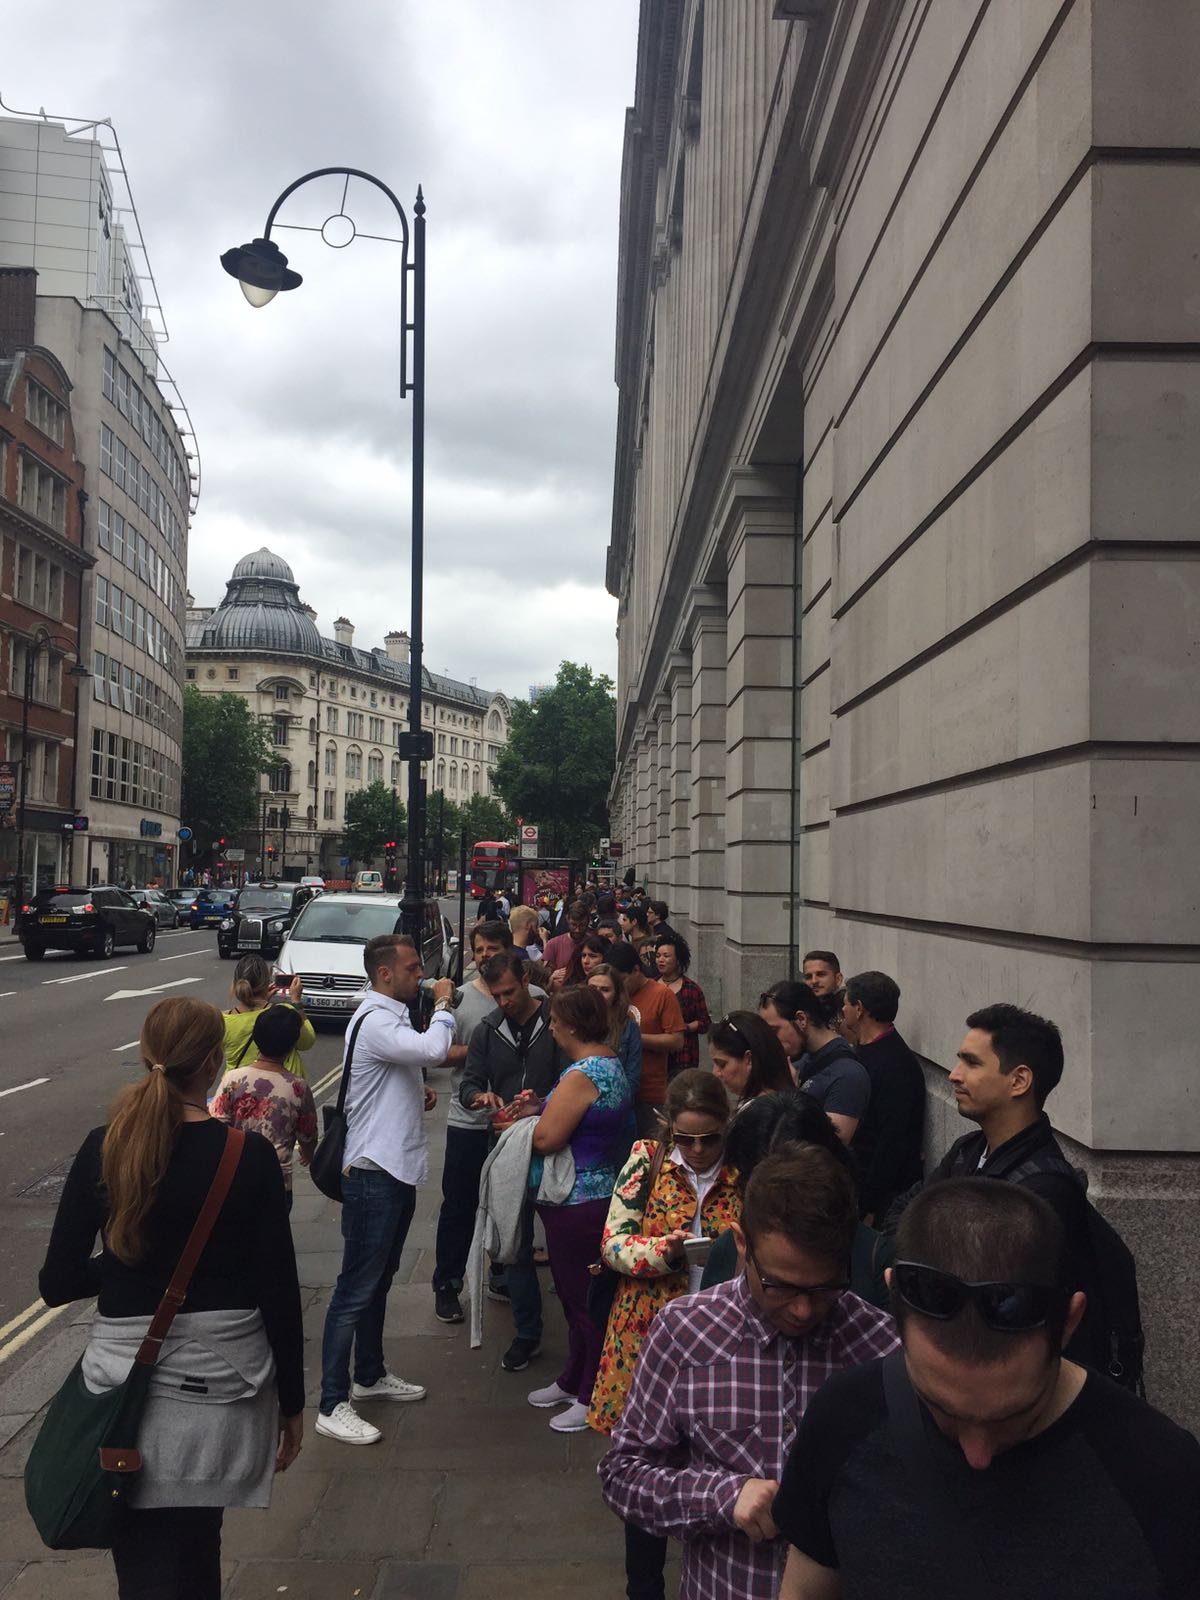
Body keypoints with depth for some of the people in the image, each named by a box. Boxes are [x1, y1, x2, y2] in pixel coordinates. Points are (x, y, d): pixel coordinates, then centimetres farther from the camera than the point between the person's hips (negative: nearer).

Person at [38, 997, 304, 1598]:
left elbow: (57, 1284, -4)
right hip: (222, 1388, 0)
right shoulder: (249, 1155, -13)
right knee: (198, 1545, 24)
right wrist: (291, 1401, 2)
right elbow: (279, 1292, -9)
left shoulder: (102, 1149, -9)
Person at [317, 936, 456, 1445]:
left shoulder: (393, 1016, 12)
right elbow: (433, 1050, -36)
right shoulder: (375, 1022, -20)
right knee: (356, 1289, -3)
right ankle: (332, 1405, 6)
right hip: (373, 1173, -10)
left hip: (398, 1167, 10)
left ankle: (370, 1375, 36)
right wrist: (443, 1005, -18)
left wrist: (419, 1091, 7)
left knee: (379, 1280, 21)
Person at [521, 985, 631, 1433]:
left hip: (577, 1203, -10)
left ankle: (591, 1398, 16)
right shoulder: (611, 1063, 8)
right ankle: (572, 1382, 35)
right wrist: (540, 1108, 5)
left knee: (581, 1300, 3)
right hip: (598, 1190, 10)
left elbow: (546, 1139, -24)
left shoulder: (581, 1076, -24)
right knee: (577, 1296, 21)